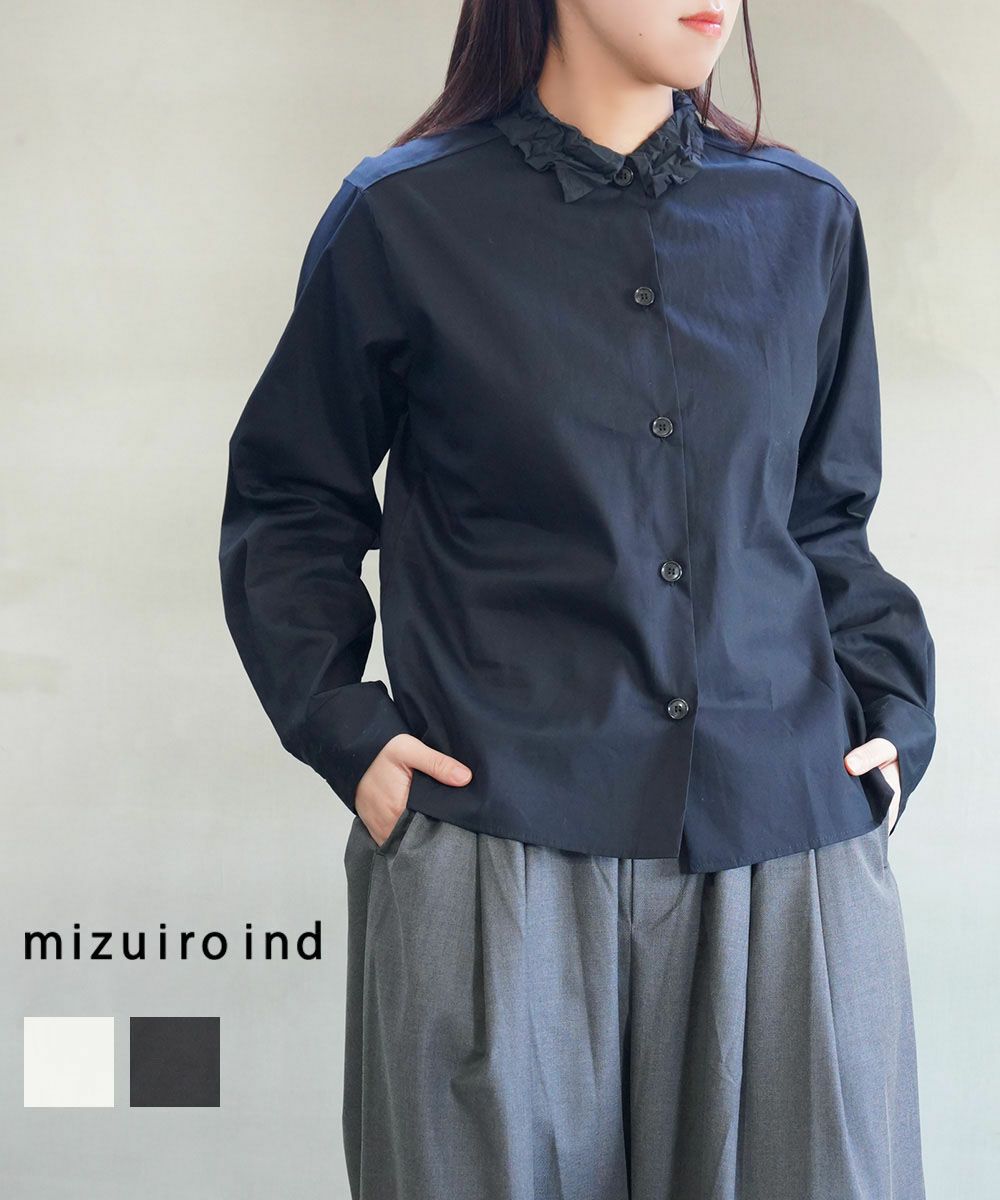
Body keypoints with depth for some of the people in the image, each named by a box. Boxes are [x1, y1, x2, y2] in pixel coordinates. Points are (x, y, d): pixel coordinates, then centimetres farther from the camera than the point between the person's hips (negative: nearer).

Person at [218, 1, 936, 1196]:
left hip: (788, 839, 3)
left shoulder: (805, 222, 9)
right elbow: (286, 507, 8)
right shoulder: (404, 217, 1)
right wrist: (345, 730, -3)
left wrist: (889, 711, 6)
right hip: (495, 849, -2)